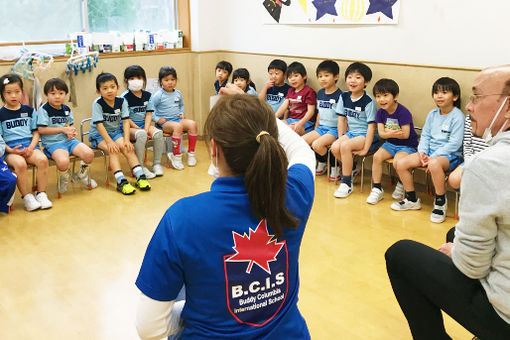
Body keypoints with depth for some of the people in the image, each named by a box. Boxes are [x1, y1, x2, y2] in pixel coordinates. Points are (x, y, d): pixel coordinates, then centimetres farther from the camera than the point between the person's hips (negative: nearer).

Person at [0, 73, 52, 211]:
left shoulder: (29, 111, 14)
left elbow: (36, 132, 13)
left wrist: (31, 147, -6)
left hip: (29, 146, 3)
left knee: (42, 159, -29)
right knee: (20, 163, -35)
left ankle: (41, 194, -16)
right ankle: (27, 197, -21)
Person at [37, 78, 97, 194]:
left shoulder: (66, 109, 13)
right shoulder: (44, 110, -5)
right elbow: (41, 130, -10)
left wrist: (72, 131, -5)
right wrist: (63, 129, -12)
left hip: (69, 140, 6)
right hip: (53, 143, -5)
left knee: (89, 154, -18)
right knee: (63, 161, -35)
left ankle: (82, 175, 12)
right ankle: (64, 178, 3)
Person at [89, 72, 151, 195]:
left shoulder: (122, 101, -4)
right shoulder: (97, 104, -14)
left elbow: (126, 121, -7)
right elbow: (99, 124, -20)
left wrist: (126, 139, -19)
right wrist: (109, 142, -28)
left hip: (116, 132, 3)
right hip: (99, 134, -3)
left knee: (127, 147, -23)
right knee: (113, 150, -28)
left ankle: (140, 176, -25)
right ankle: (121, 181, -35)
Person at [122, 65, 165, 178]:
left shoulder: (147, 95, 8)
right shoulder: (125, 97, -7)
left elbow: (149, 114, 4)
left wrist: (146, 129, -12)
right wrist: (139, 129, -15)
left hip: (144, 124, 5)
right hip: (129, 127, -5)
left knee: (158, 133, -25)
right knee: (141, 135, -36)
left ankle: (157, 164, -10)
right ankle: (140, 167, -27)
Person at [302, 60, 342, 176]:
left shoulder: (339, 95, -12)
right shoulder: (320, 93, 11)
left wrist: (341, 135, -17)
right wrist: (315, 129, 15)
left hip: (334, 129, -7)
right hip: (321, 127, 8)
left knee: (317, 144, -29)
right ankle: (319, 163, 9)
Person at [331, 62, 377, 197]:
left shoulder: (368, 101, -14)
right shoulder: (344, 97, 4)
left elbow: (371, 126, -15)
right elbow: (342, 119, 10)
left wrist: (365, 149, -19)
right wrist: (340, 138, 0)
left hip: (365, 134, -6)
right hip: (351, 132, 6)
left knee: (345, 146, -30)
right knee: (335, 147, -21)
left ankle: (346, 183, -18)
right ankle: (352, 169, 7)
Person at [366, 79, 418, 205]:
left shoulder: (403, 112, -19)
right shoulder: (380, 112, 0)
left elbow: (405, 134, -22)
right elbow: (381, 133, -7)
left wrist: (388, 132, -21)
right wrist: (392, 134, -28)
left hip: (407, 145, -6)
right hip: (390, 143, 6)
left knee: (397, 161, -31)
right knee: (377, 156, -18)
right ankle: (377, 189, -8)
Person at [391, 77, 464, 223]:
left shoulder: (457, 116, -10)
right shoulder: (432, 114, 11)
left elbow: (454, 143, -15)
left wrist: (434, 157, -19)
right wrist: (422, 152, -6)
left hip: (450, 155, -7)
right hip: (430, 151, 7)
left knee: (435, 164, -41)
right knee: (401, 164, -9)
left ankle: (440, 203, -20)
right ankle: (412, 200, 7)